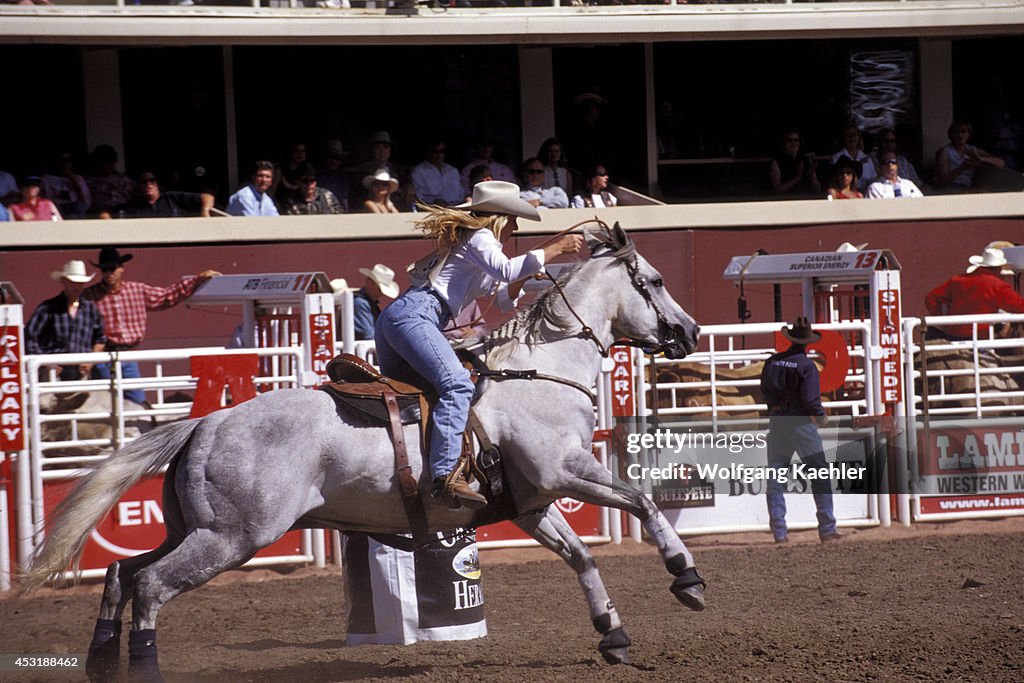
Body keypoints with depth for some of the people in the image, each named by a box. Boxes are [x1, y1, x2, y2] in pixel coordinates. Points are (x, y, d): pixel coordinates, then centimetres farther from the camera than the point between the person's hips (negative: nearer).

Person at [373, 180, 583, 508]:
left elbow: (505, 296, 37)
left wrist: (520, 279, 16)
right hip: (415, 315, -11)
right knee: (457, 384, -26)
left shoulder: (476, 240, 32)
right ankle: (446, 475, -40)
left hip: (394, 317, 11)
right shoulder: (479, 237, 2)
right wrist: (553, 250, -15)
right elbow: (505, 270, -19)